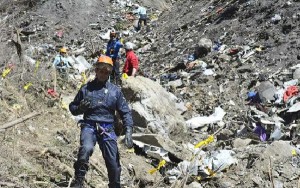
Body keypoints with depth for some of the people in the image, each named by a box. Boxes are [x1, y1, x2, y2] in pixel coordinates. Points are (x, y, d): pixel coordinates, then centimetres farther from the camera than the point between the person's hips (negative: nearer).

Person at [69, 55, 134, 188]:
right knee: (86, 149, -32)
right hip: (89, 126, -1)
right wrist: (80, 108, -9)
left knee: (114, 164, 0)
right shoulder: (86, 89, 7)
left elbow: (125, 112, 6)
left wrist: (128, 131, -8)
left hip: (107, 129, 1)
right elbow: (72, 107, 15)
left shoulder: (115, 91, 8)